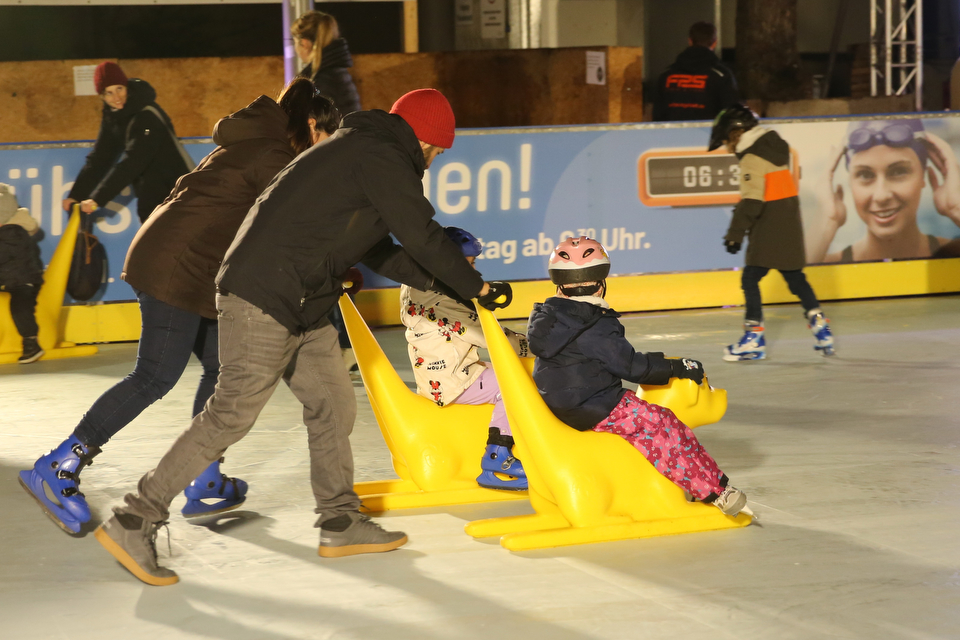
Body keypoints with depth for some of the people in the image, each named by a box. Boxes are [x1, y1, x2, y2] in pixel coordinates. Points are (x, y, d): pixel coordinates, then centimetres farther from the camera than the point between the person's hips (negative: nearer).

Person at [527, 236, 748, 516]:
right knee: (662, 426, -7)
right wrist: (677, 368, -9)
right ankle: (714, 490, -8)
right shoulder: (594, 327, -20)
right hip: (595, 410, -10)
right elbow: (629, 365, -18)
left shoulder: (549, 317, 9)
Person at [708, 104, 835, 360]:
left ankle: (754, 336, -10)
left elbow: (752, 200, -22)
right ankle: (820, 326, 13)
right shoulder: (776, 146, 14)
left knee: (751, 278, -6)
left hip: (769, 229, -9)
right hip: (790, 224, 9)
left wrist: (736, 233, -20)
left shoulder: (753, 158, -14)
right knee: (794, 277, 15)